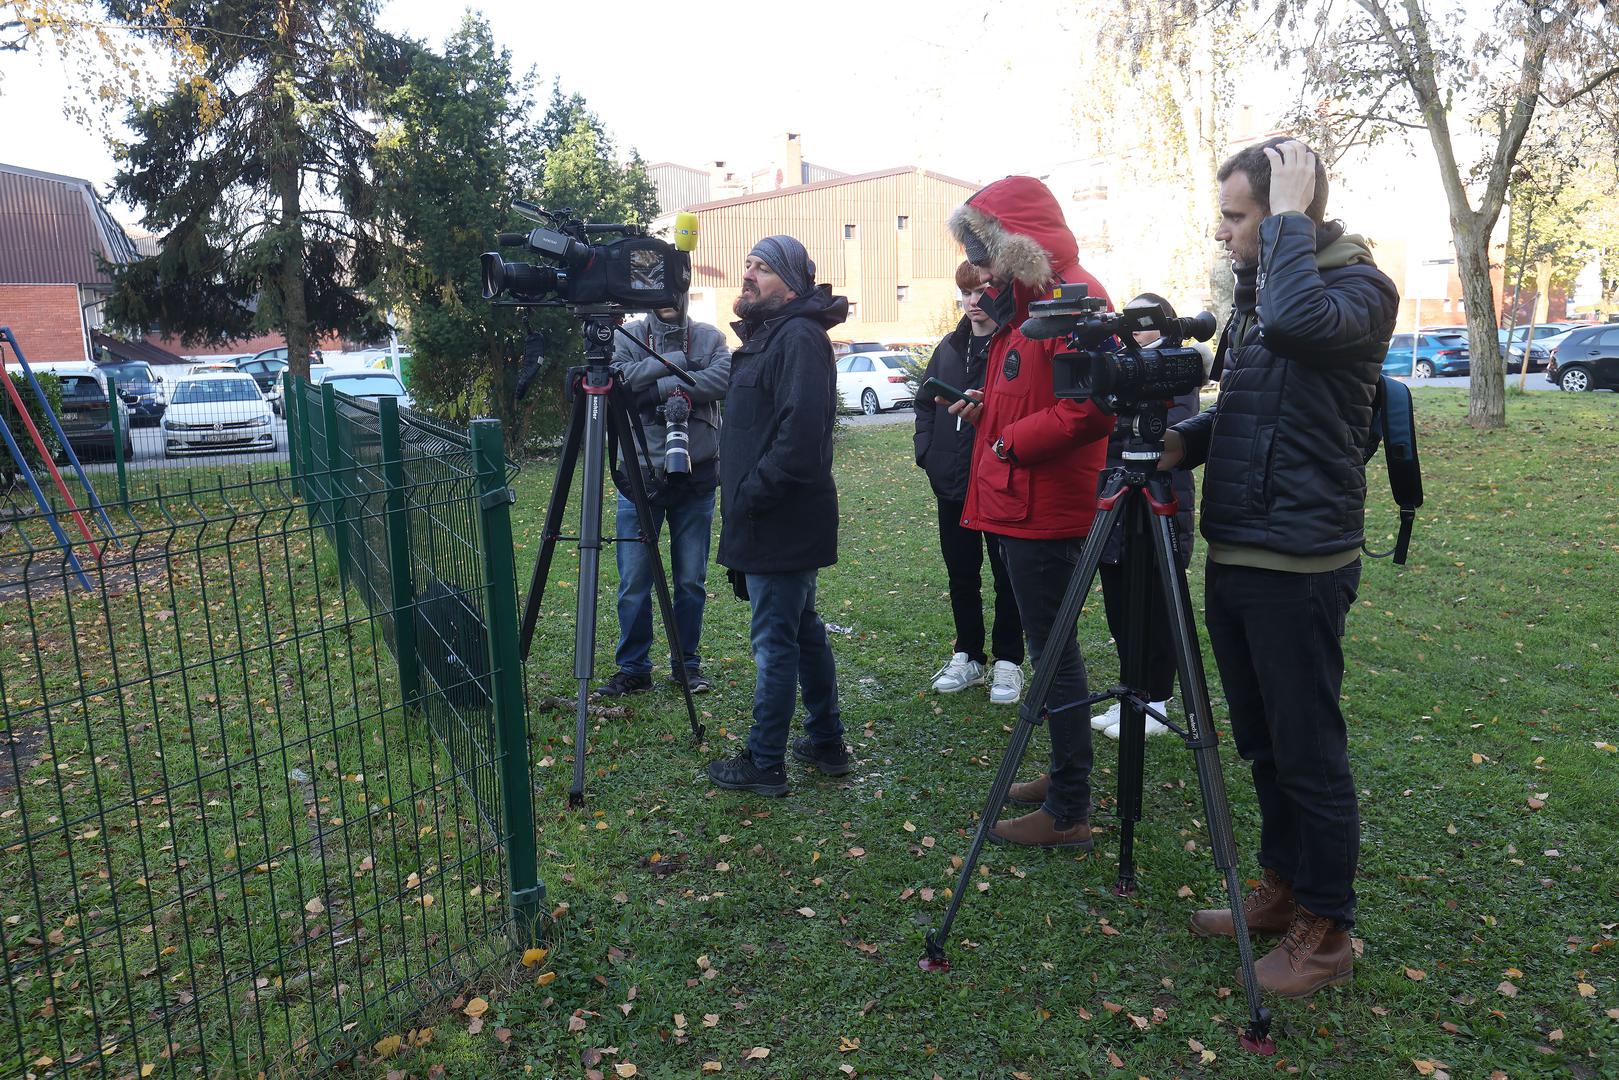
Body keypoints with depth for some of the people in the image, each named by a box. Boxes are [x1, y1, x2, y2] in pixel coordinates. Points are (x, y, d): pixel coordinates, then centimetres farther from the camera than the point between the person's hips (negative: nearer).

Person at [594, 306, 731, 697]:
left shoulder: (710, 338, 7)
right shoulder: (628, 336, 5)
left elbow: (724, 378, -13)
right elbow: (619, 379, -13)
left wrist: (657, 386, -16)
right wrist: (676, 362, -13)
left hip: (696, 477, 1)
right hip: (640, 474, -1)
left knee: (691, 580, 7)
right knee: (634, 581, 0)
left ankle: (687, 664, 22)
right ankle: (633, 669, 14)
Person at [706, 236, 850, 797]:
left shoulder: (799, 337, -15)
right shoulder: (766, 336, 18)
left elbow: (801, 433, -26)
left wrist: (750, 494, -20)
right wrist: (739, 496, 15)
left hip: (782, 524, -11)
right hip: (773, 522, 11)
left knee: (775, 642, -1)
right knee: (803, 629, 17)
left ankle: (764, 763, 11)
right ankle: (826, 741, 30)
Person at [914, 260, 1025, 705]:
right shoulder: (949, 347, 12)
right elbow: (926, 401, 19)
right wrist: (927, 452, 9)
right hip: (951, 482, 6)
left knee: (1006, 575, 6)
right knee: (961, 572, 14)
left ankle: (1007, 661, 18)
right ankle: (967, 655, 28)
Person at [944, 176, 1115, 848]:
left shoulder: (1075, 298, -14)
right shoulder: (1027, 302, 17)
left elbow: (1089, 412, -23)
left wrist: (1008, 441, -15)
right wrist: (987, 408, 8)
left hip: (1044, 511, -10)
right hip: (1020, 507, 10)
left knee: (1052, 653, -3)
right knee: (1049, 648, 18)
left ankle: (1069, 813, 9)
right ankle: (1067, 776, 33)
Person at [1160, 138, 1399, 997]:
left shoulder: (1359, 288, -10)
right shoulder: (1257, 289, 14)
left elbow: (1299, 321, -33)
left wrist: (1289, 219, -18)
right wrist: (1187, 439, 1)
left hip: (1298, 567, -8)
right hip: (1232, 560, 8)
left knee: (1308, 755, 3)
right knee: (1261, 744, 18)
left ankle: (1325, 931, 20)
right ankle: (1281, 889, 34)